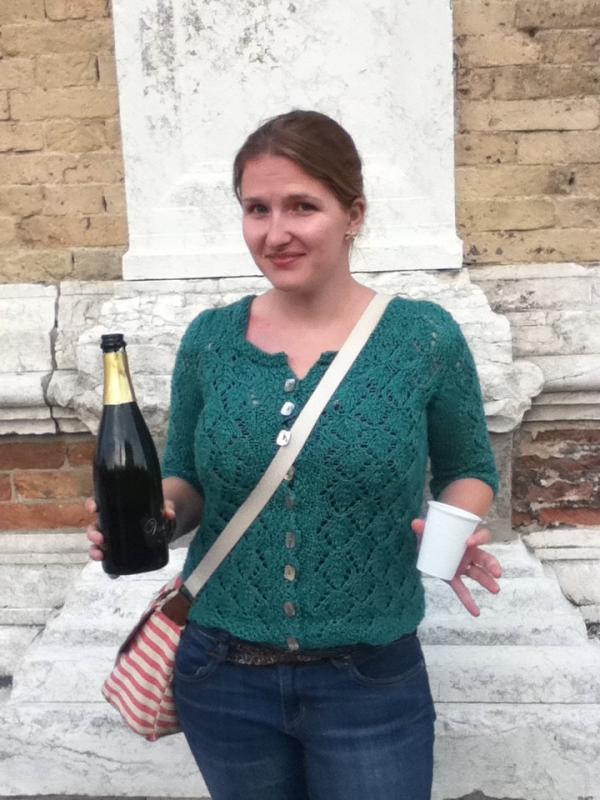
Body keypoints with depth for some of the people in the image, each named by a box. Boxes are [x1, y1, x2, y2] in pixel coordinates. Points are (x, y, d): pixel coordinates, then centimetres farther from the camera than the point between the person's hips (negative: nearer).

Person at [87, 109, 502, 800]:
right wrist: (154, 512, -14)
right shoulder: (209, 340, -4)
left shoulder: (424, 337, -10)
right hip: (220, 677, 3)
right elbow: (184, 482, 7)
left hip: (371, 684, -2)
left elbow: (469, 470, 4)